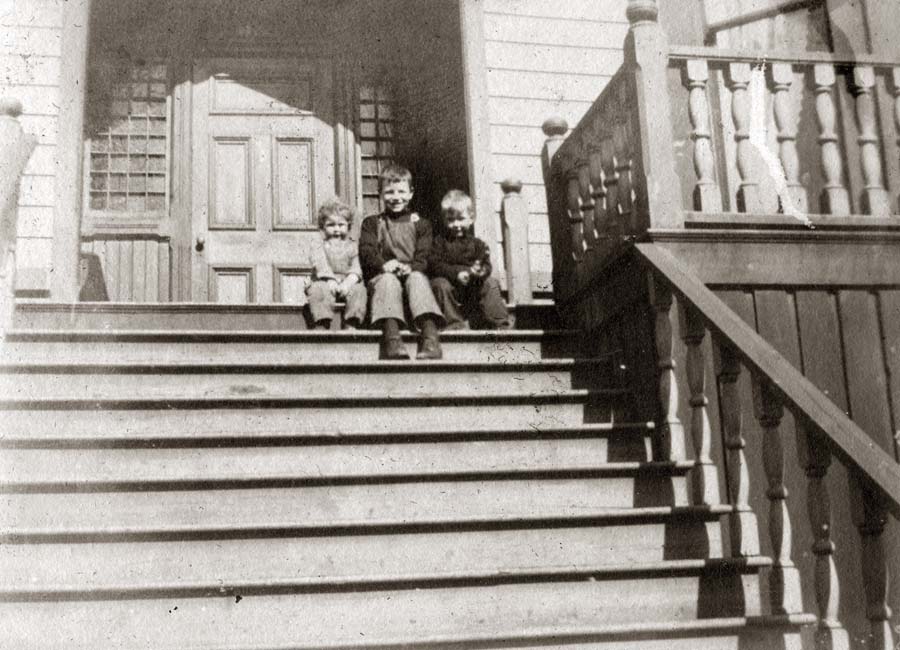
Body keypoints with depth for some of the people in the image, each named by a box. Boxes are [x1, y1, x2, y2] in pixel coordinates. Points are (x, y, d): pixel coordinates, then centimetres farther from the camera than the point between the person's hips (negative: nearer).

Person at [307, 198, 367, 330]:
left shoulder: (352, 246, 15)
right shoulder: (319, 246, 10)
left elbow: (356, 269, 4)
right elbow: (320, 264, -8)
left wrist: (348, 283, -17)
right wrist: (330, 280, -26)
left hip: (346, 283, 2)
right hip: (325, 282, -2)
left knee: (359, 289, -28)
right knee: (319, 289, -34)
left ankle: (351, 325, -29)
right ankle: (322, 324, -36)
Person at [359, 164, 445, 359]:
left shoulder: (420, 223, 20)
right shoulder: (372, 223, 20)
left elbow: (425, 255, 5)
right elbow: (366, 251, 2)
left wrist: (411, 267, -19)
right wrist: (383, 264, -21)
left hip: (412, 273, 0)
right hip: (382, 275, 0)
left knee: (417, 278, -35)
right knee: (388, 280, -36)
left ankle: (430, 337, -54)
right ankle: (392, 338, -56)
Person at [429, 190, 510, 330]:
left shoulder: (478, 244, 9)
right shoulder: (440, 242, 3)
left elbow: (486, 265, -4)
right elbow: (434, 265, -12)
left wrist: (481, 271, -31)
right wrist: (456, 273, -27)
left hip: (474, 289, 2)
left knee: (491, 283, -18)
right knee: (440, 283, -30)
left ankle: (500, 325, -15)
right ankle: (454, 325, -25)